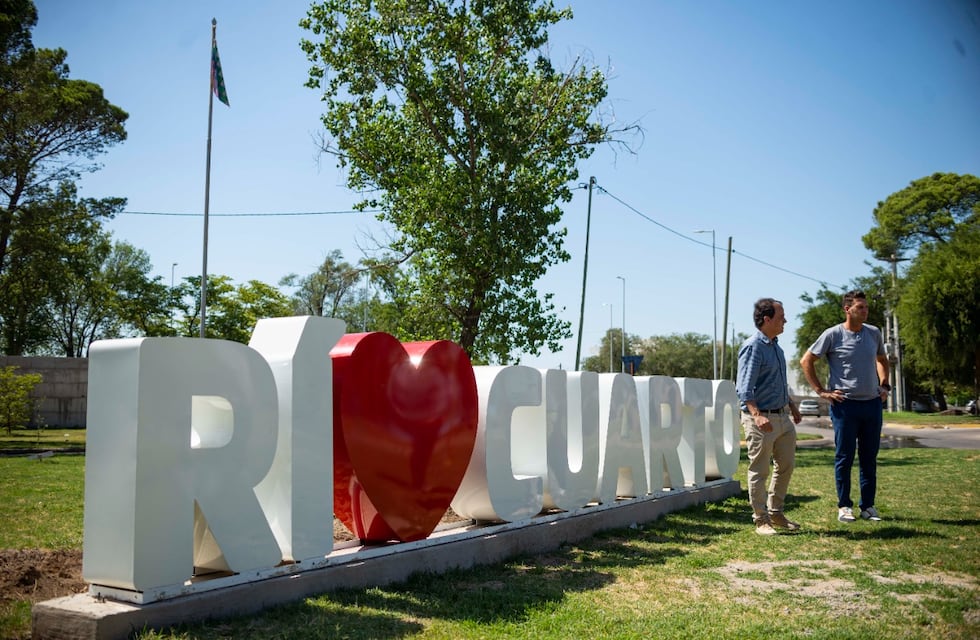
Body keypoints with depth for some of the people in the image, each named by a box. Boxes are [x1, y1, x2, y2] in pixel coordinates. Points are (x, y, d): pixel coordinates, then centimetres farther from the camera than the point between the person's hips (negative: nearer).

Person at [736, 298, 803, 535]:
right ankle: (761, 520, 11)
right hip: (762, 420, -9)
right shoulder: (752, 347, -16)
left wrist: (791, 405, 27)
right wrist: (756, 414, -36)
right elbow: (744, 388, -25)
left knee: (786, 466, 16)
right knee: (759, 471, 1)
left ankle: (776, 513, 30)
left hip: (782, 417, 9)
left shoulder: (775, 345, 13)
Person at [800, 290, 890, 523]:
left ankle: (868, 505, 19)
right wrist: (821, 391, -6)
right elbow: (806, 361, -3)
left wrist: (884, 385, 14)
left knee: (869, 458, 9)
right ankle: (844, 506, 12)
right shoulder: (833, 335, -7)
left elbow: (882, 360, 27)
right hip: (845, 404, -4)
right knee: (844, 458, 2)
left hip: (872, 403, 5)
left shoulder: (874, 333, 8)